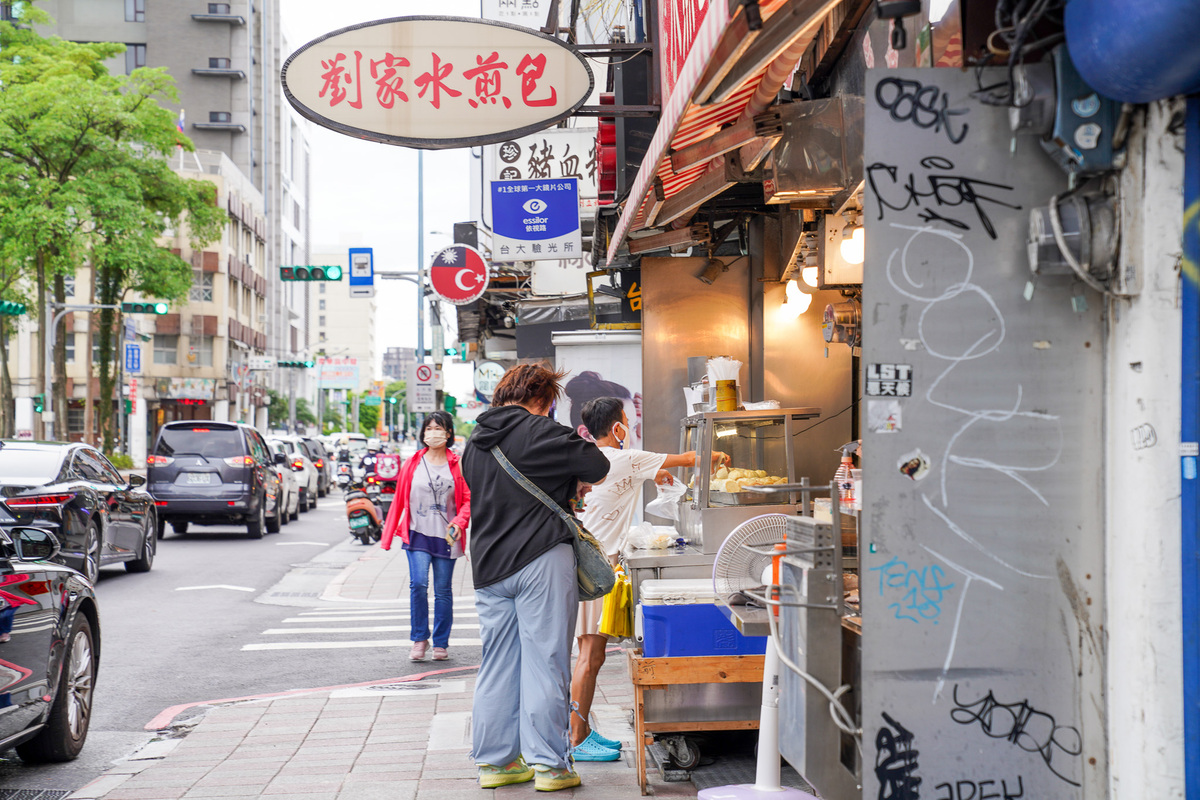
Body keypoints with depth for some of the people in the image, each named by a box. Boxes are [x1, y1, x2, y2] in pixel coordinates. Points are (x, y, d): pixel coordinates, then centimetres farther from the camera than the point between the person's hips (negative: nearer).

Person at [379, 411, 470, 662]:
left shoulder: (457, 465, 2)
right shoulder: (413, 464, 5)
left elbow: (469, 499, 3)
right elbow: (399, 500, 9)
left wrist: (459, 522, -16)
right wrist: (387, 537, 9)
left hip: (445, 537, 0)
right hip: (418, 534, 0)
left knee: (443, 591, 5)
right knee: (418, 584, -14)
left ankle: (441, 644, 18)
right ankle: (419, 639, 2)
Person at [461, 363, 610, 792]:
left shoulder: (474, 443, 15)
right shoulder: (539, 431, -9)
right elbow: (597, 467, -12)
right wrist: (574, 471, 11)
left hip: (489, 565, 7)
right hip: (541, 561, -7)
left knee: (497, 666, 10)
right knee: (544, 662, -2)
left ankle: (494, 761, 16)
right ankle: (548, 764, 2)